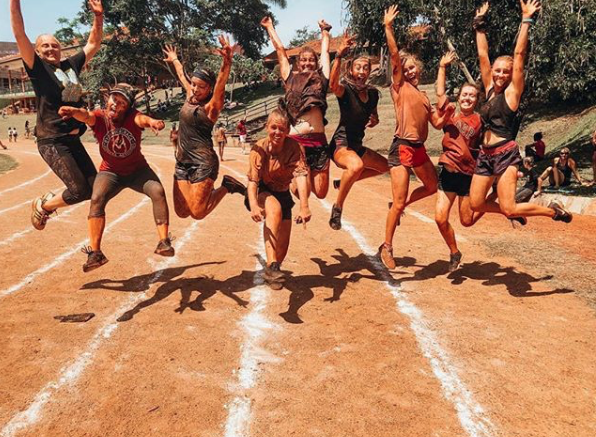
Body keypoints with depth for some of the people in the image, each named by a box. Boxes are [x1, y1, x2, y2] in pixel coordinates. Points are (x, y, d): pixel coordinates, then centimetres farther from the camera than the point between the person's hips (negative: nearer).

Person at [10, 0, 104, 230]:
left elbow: (94, 43, 19)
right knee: (79, 190, -12)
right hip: (52, 141, -7)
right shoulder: (37, 67, -2)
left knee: (94, 187, 9)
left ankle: (49, 199, 29)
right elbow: (19, 34, -13)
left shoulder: (71, 65, 13)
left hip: (73, 139, 7)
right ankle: (42, 206, 15)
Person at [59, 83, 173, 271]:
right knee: (96, 199, -24)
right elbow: (86, 115, -39)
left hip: (138, 170, 0)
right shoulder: (99, 117, -16)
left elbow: (142, 119, -43)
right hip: (110, 172, 0)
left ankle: (164, 242, -18)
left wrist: (152, 122, -68)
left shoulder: (132, 117, -19)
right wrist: (74, 111, -64)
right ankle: (95, 252, -19)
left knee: (158, 191, -24)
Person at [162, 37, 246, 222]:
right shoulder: (190, 97, 10)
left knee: (197, 213, -9)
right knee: (182, 212, 3)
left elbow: (221, 84, -29)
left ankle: (227, 186, 10)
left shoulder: (211, 107, -10)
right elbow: (182, 75, 29)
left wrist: (227, 62, -46)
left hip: (204, 163, -7)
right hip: (182, 161, 7)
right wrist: (174, 59, 45)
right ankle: (205, 191, 28)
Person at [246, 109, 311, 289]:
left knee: (282, 246, 3)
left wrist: (304, 207, -47)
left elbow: (301, 175, -34)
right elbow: (252, 180, -29)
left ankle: (272, 273, 38)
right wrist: (254, 205, -47)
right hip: (262, 193, -2)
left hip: (283, 194, 3)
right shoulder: (259, 148, -21)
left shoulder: (294, 147, -21)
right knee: (274, 209, -38)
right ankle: (271, 266, -42)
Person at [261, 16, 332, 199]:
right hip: (296, 141, -1)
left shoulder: (321, 79, 15)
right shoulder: (291, 78, 14)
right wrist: (269, 27, 32)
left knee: (320, 193, 3)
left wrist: (324, 30, 42)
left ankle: (308, 176, 35)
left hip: (319, 141, 2)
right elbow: (280, 49, 22)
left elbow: (325, 51, 27)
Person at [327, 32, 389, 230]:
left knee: (385, 166, 22)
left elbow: (374, 116, 22)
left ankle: (344, 181, 27)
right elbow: (333, 85, -38)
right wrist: (339, 55, -48)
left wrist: (374, 121, -2)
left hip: (357, 145, 8)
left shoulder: (373, 93, 6)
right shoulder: (345, 89, -13)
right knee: (356, 165, -40)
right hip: (341, 144, -8)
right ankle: (337, 207, -21)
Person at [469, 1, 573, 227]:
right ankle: (514, 211, 31)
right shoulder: (490, 89, 10)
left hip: (506, 153, -6)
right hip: (485, 154, 7)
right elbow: (483, 55, 12)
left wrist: (526, 20, -9)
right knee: (476, 203, 7)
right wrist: (480, 24, 13)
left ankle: (553, 210, 13)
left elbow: (519, 54, -10)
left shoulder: (512, 91, -3)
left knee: (509, 208, -11)